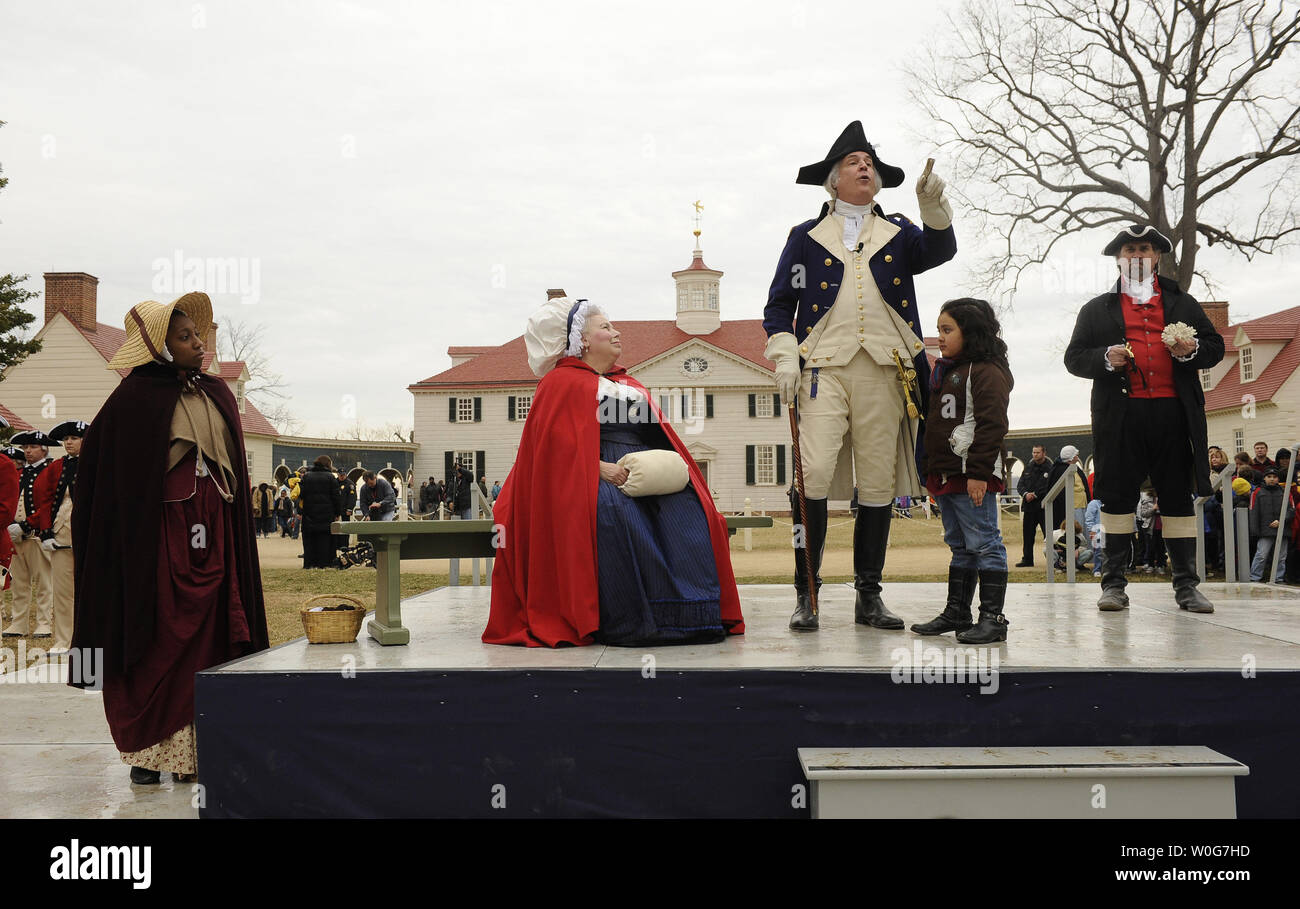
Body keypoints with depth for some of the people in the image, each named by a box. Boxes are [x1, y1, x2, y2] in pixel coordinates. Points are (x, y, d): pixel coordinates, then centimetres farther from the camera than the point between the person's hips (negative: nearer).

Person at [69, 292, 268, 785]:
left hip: (213, 535, 5)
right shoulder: (135, 399, -5)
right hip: (157, 535, -5)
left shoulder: (218, 394, 12)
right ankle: (147, 752, 9)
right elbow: (101, 476, -5)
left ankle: (194, 750, 9)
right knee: (157, 646, -1)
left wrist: (235, 536, 12)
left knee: (207, 639, 3)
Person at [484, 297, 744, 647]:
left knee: (689, 512, -25)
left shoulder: (631, 385, 30)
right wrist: (603, 468, -21)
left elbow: (661, 434, 23)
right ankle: (624, 622, -37)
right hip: (591, 477, -6)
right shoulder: (561, 382, 9)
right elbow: (556, 443, -6)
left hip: (648, 475, 6)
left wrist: (673, 466, -1)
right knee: (616, 515, -39)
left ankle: (686, 615, -26)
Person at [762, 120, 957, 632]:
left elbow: (939, 251, 0)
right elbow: (779, 303, 13)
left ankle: (869, 597, 9)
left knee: (879, 483, 1)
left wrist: (933, 206, -18)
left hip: (884, 371, 2)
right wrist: (784, 358, -1)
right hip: (824, 368, -2)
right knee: (814, 473, -16)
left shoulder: (898, 233, 20)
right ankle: (806, 593, -10)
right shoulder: (806, 237, 17)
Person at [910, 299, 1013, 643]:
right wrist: (931, 471, 21)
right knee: (960, 547, 16)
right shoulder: (947, 372, 20)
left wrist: (978, 472, -23)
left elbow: (992, 425, -18)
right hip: (945, 477, 10)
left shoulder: (986, 372, -10)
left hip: (973, 477, -10)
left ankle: (993, 618, -3)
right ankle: (956, 612, 22)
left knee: (984, 545, -6)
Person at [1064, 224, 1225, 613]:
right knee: (1117, 494, -2)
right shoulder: (1097, 309, 16)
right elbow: (1074, 358, 11)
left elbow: (1215, 346, 20)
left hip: (1173, 411, 1)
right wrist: (1106, 359, -10)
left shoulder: (1183, 304, 21)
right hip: (1121, 413, -1)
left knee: (1179, 496, 1)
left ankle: (1186, 585, 6)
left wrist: (1193, 349, -3)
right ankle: (1114, 583, 3)